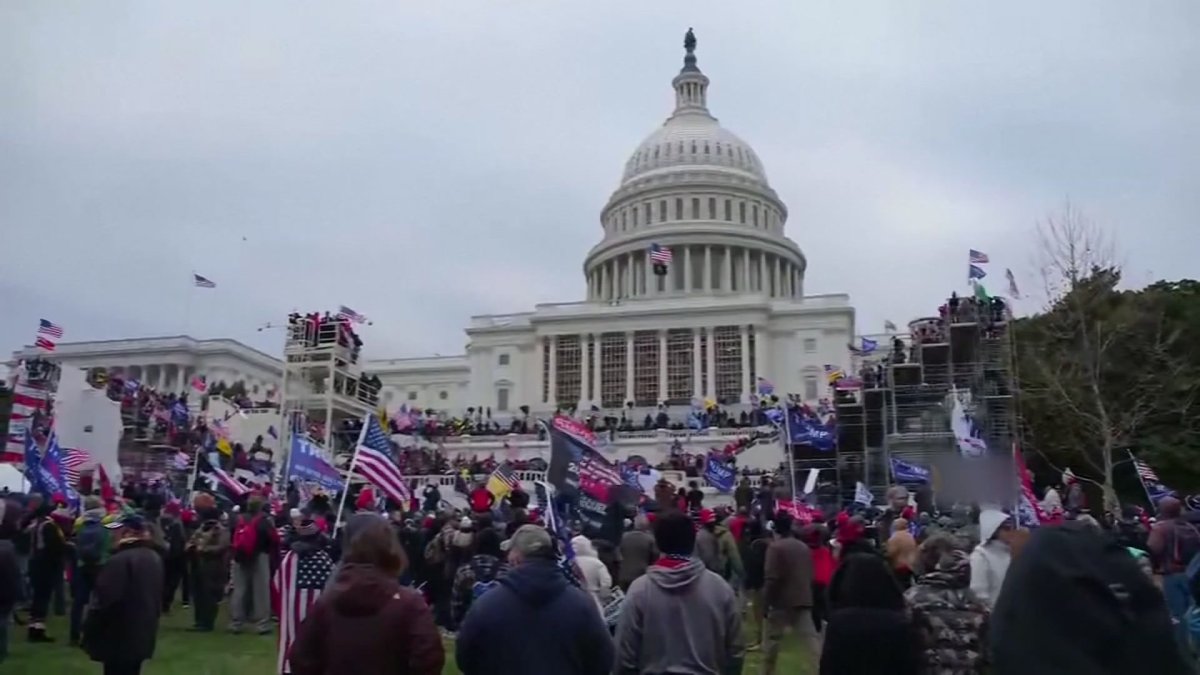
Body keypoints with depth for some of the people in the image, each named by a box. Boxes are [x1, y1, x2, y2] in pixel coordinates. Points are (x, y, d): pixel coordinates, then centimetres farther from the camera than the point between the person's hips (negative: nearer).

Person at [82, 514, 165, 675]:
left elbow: (104, 602, -21)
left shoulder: (120, 560, -22)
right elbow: (156, 598, 18)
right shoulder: (154, 557, 9)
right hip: (141, 636, 9)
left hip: (119, 640, -9)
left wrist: (89, 633, -10)